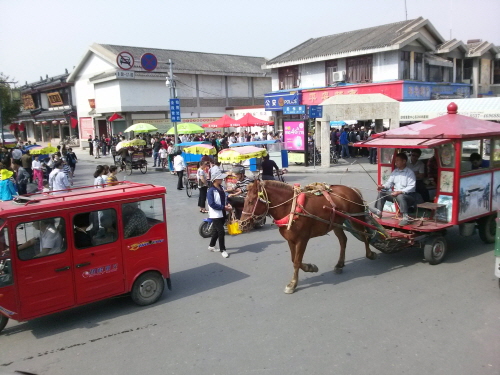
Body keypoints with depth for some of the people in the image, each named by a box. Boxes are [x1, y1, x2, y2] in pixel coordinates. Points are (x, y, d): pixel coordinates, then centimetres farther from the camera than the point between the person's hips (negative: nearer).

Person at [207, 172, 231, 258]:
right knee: (221, 232, -7)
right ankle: (222, 250, 6)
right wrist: (224, 207, -21)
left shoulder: (221, 188, 7)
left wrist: (227, 205, -2)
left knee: (216, 231, 19)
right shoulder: (211, 190, -18)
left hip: (222, 213, 8)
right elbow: (212, 204, -22)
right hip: (215, 215, -8)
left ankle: (211, 246, 35)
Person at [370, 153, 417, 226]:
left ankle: (405, 217, -41)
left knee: (400, 196, -39)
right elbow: (389, 183, 11)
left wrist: (399, 192, -31)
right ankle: (378, 211, -11)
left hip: (408, 195, -8)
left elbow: (411, 187, -20)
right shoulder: (395, 171, 12)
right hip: (395, 194, 8)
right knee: (381, 193, -1)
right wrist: (383, 186, -11)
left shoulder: (410, 172, -9)